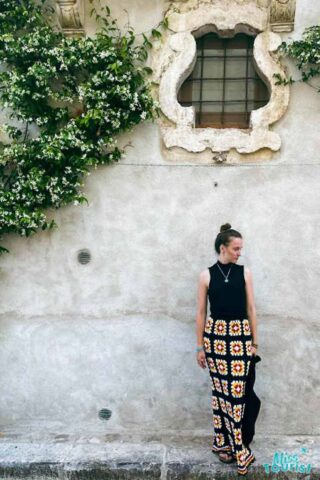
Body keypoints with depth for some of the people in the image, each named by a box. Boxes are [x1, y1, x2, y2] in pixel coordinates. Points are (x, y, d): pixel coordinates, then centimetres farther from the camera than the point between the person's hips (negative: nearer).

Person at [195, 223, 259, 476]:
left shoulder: (245, 272, 4)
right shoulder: (207, 275, 0)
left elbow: (251, 309, 6)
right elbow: (201, 312, 3)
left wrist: (255, 342, 6)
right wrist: (200, 346, 3)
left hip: (240, 335, 1)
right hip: (216, 334, 0)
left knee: (235, 391, -3)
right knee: (221, 390, 5)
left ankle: (224, 442, 14)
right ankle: (237, 448, 19)